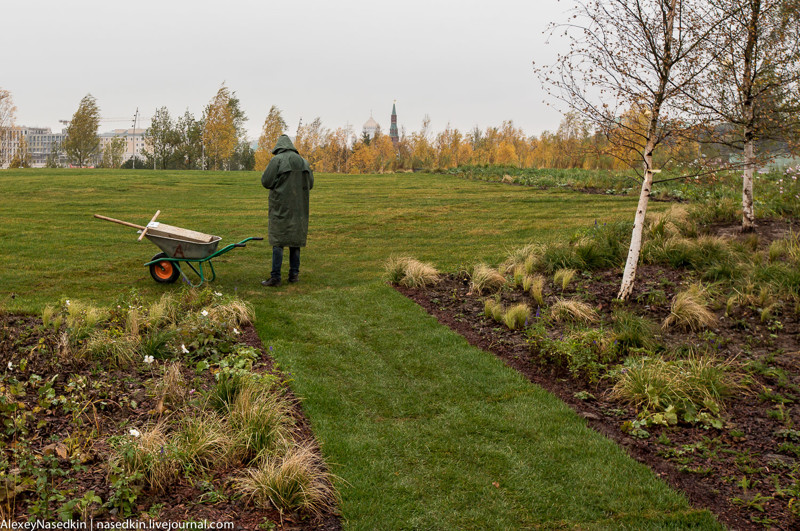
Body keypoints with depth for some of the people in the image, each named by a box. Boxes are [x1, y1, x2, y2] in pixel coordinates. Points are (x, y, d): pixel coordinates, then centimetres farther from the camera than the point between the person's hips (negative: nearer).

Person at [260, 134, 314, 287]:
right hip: (299, 208, 5)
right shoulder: (303, 161, 7)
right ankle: (294, 273, 15)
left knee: (278, 241, -2)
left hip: (281, 207, -5)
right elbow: (310, 184, 11)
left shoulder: (277, 160, -9)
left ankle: (275, 277, -5)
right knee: (296, 239, 13)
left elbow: (265, 182, -10)